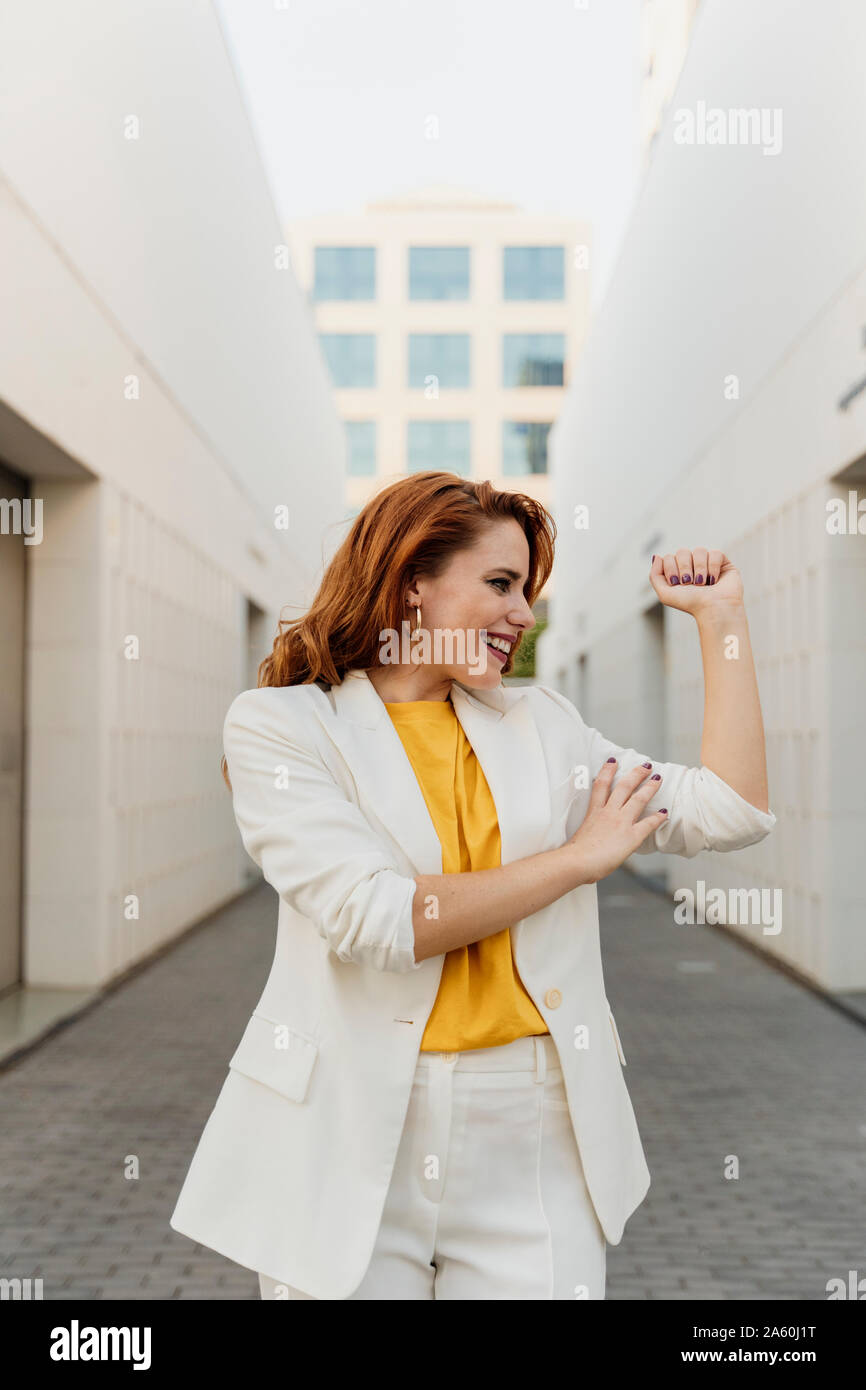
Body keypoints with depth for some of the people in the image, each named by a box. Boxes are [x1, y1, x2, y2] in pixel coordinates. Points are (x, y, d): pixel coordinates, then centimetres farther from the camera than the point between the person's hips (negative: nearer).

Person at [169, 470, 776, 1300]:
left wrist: (720, 616, 7)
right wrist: (579, 857, -6)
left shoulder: (539, 720, 12)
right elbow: (375, 922, -16)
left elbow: (728, 816, 5)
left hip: (535, 1136, 4)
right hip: (353, 1134, -3)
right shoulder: (279, 724, -2)